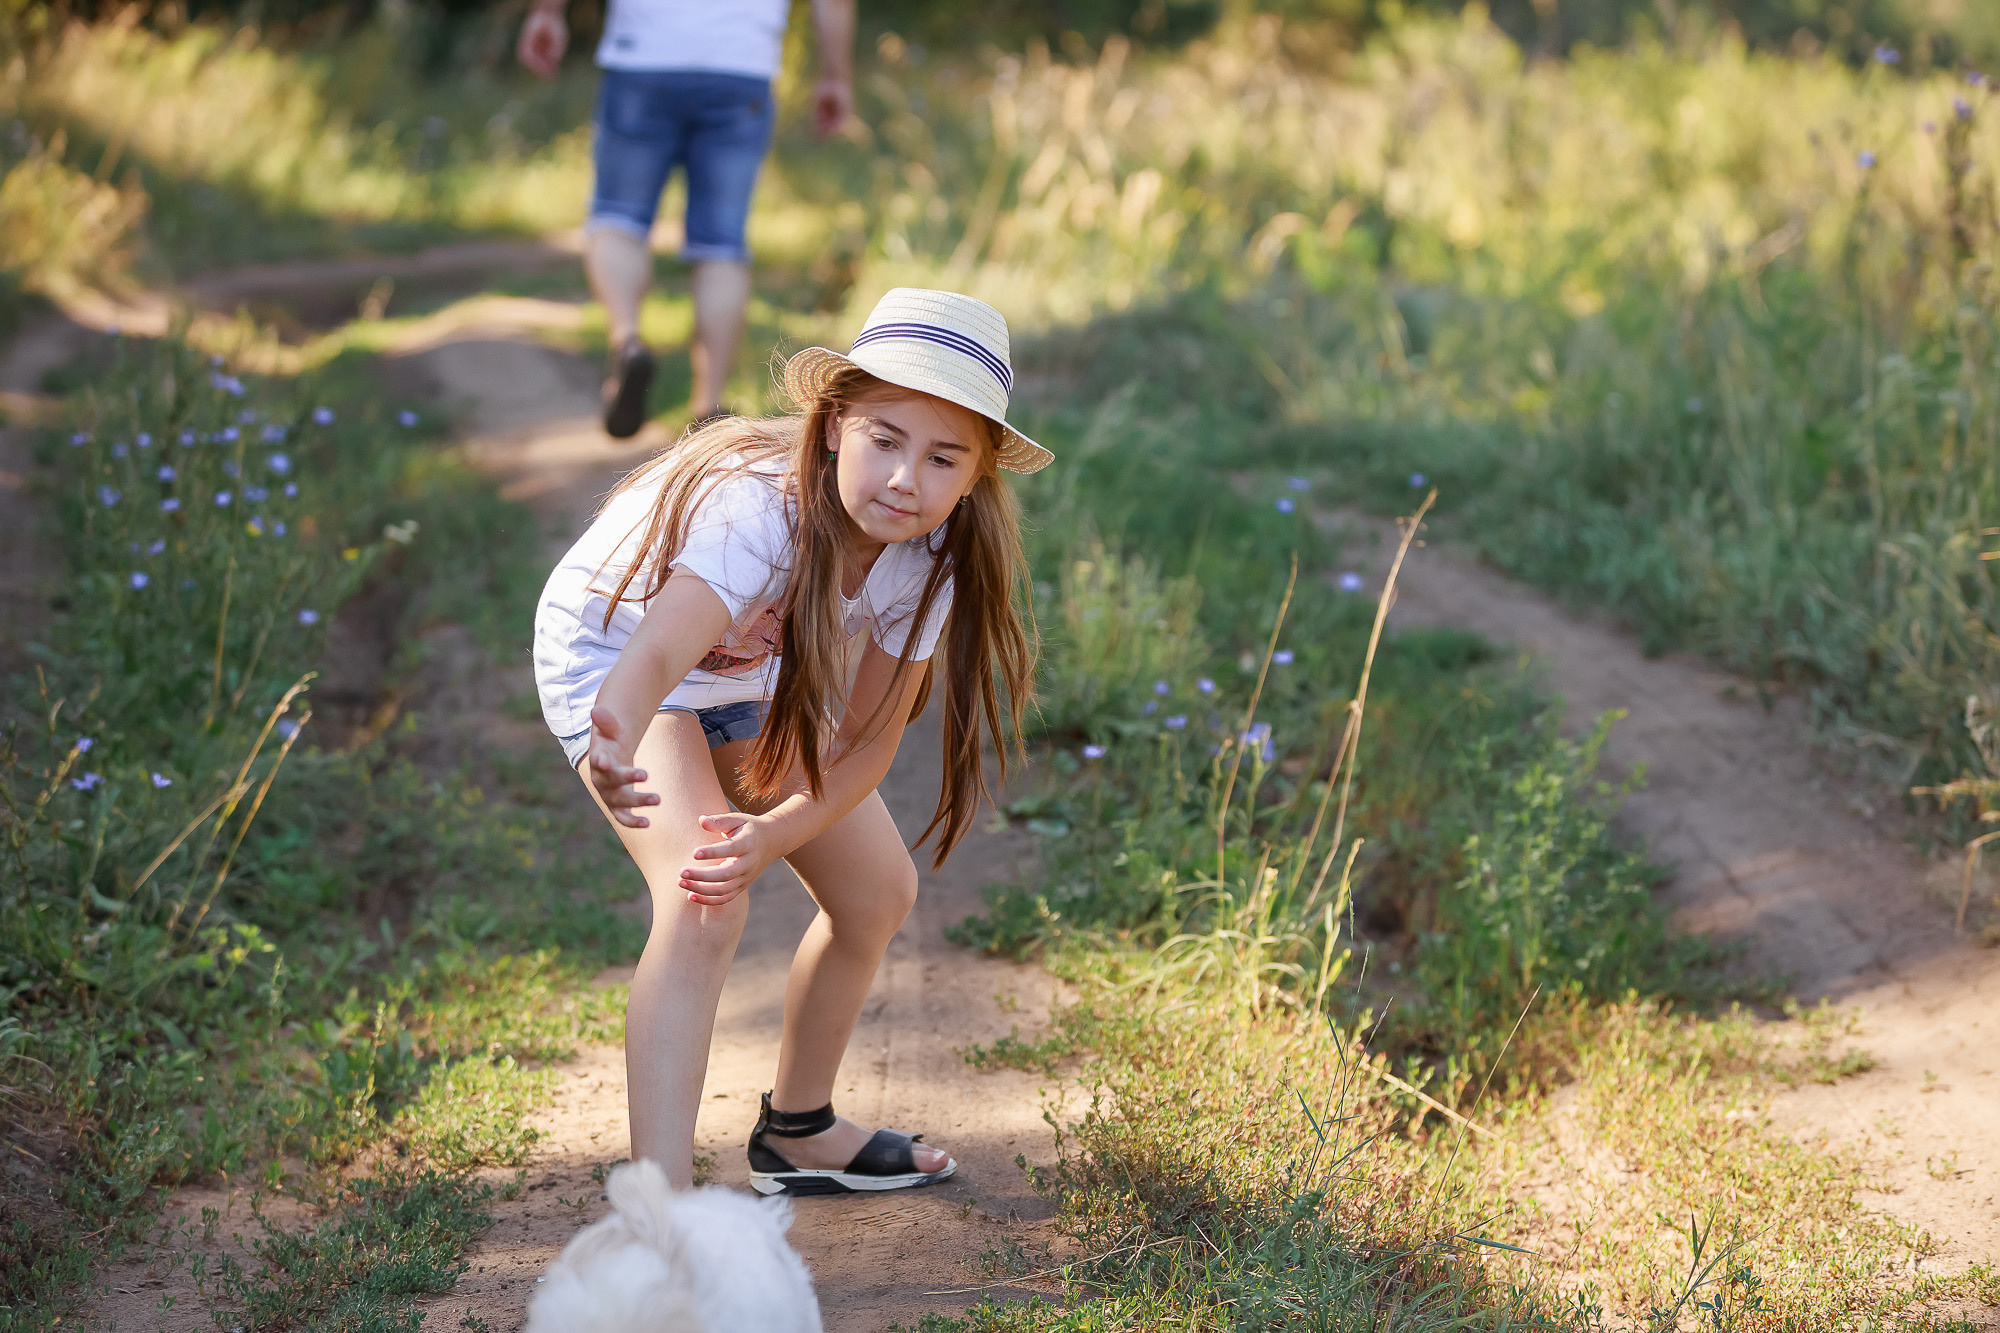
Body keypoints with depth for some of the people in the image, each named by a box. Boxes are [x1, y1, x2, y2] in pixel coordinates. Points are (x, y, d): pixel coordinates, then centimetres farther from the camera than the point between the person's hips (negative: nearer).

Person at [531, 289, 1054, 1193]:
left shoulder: (926, 554, -22)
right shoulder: (761, 508, -42)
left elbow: (867, 743, -17)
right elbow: (656, 653, -59)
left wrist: (774, 834, -35)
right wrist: (614, 750, -81)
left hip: (747, 676, 7)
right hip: (612, 655, -7)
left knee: (878, 892, 10)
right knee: (705, 905, -28)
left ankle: (797, 1131, 32)